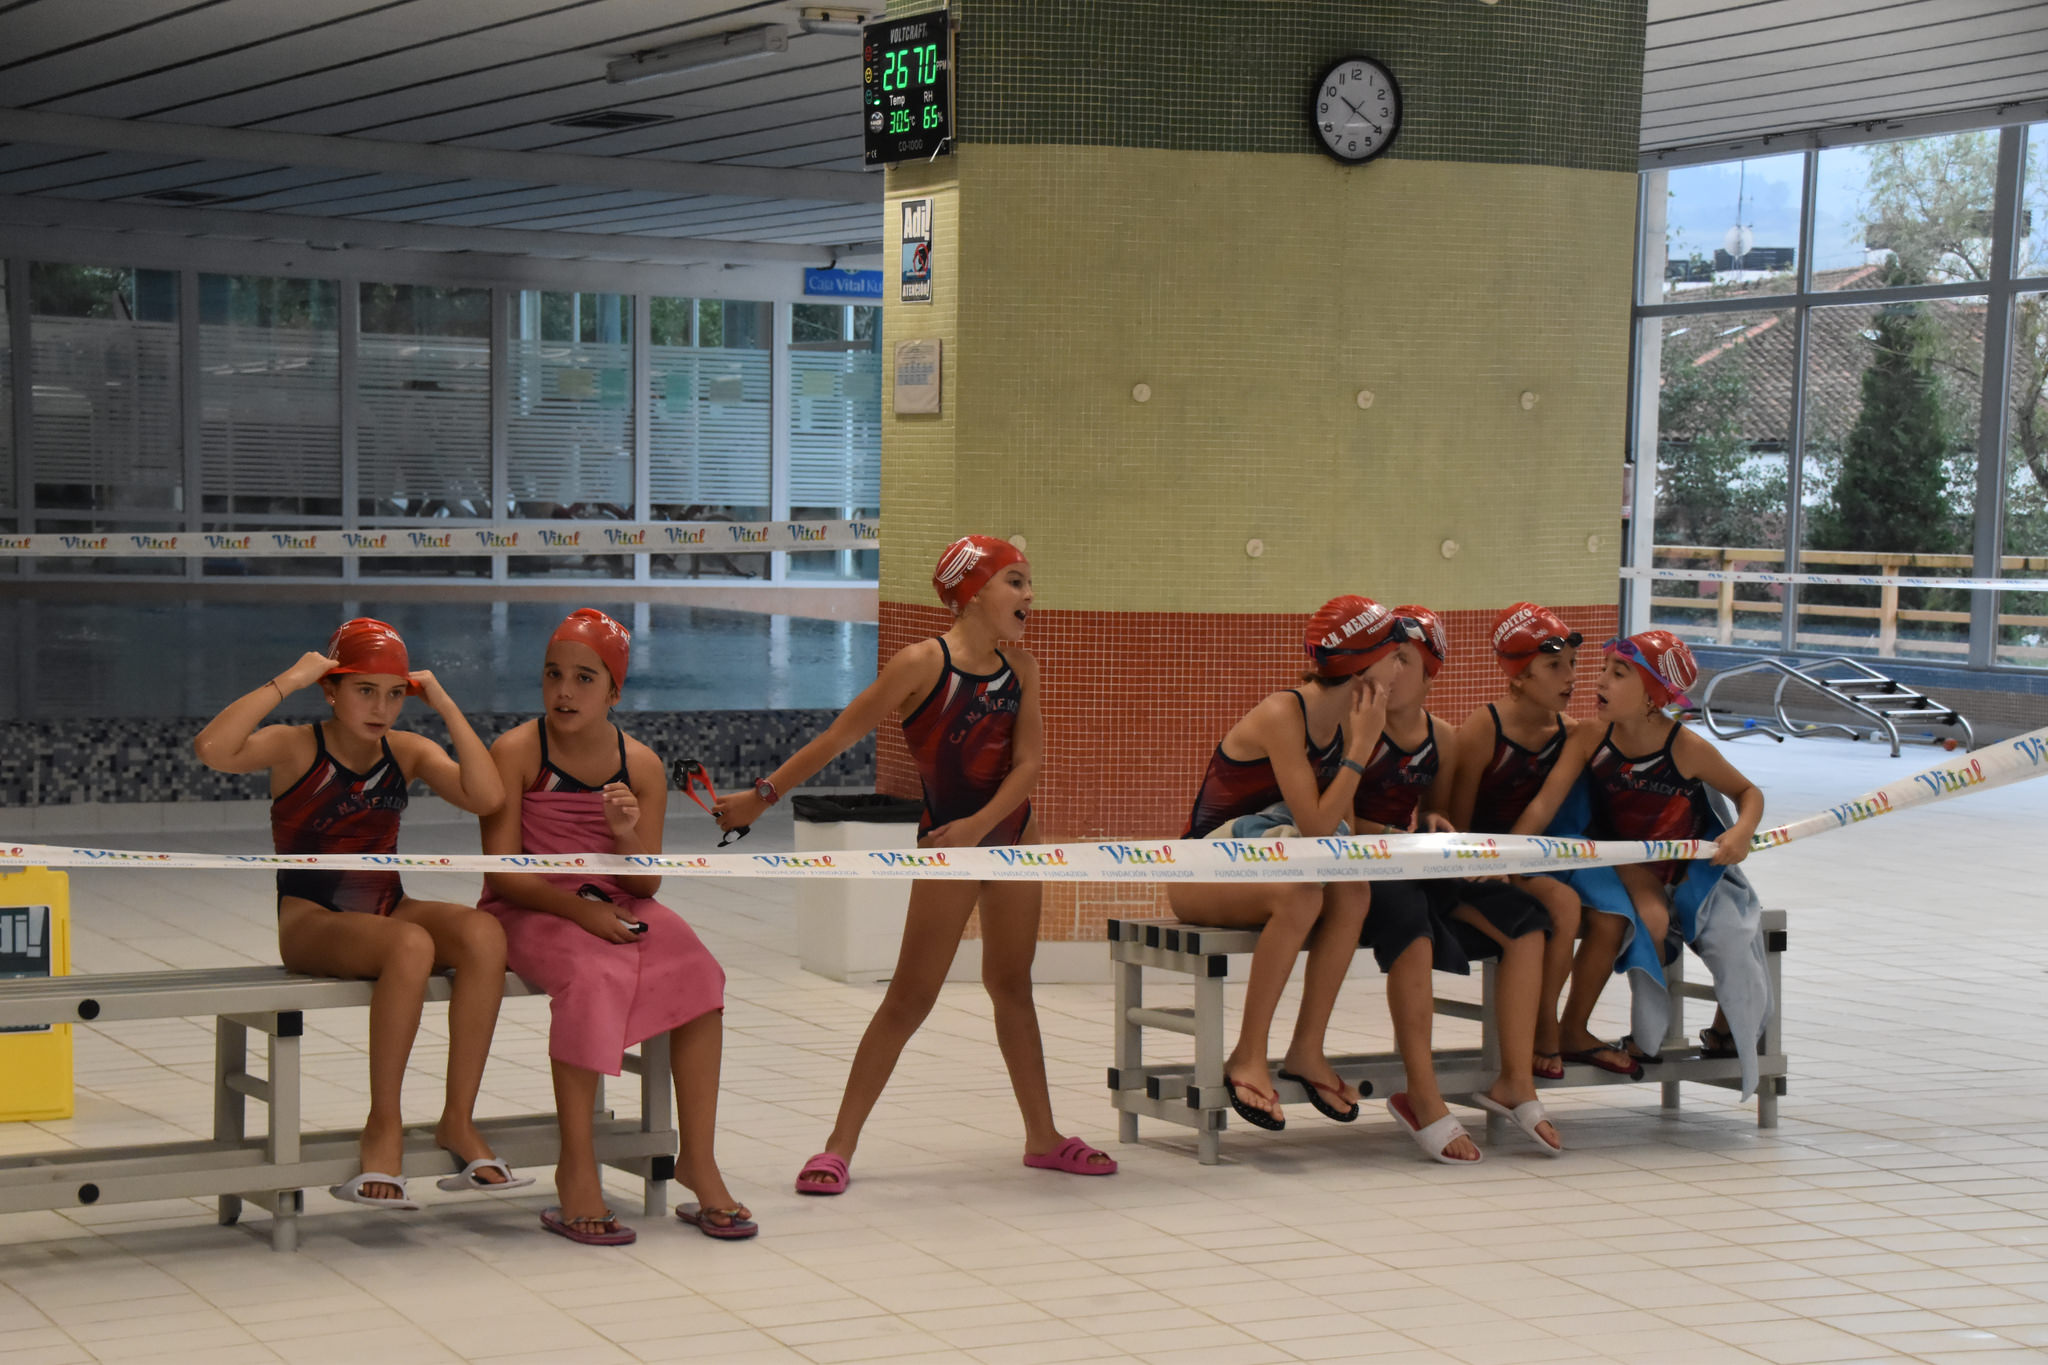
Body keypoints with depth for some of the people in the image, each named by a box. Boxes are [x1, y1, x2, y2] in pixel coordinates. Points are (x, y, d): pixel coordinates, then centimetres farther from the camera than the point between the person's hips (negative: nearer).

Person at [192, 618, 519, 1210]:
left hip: (390, 911, 5)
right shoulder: (296, 748, -3)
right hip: (310, 922, -5)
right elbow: (212, 750, -24)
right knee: (411, 946, -37)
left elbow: (486, 797, -7)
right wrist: (286, 682, -19)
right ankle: (385, 1127, -24)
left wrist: (446, 707, -6)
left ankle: (458, 1120, -20)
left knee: (483, 932, -27)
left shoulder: (407, 752, 9)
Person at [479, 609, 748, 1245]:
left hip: (614, 906, 4)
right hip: (530, 908, -4)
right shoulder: (515, 752, -8)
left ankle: (698, 1159, -13)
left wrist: (627, 835, -19)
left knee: (698, 971, -21)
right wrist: (578, 908, -22)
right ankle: (576, 1169, -26)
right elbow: (502, 871, -11)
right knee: (595, 976, -34)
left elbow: (645, 885, 2)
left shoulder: (642, 765, 2)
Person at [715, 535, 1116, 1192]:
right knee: (911, 995, -5)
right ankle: (839, 1147, 1)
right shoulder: (924, 662, -15)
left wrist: (980, 823, -20)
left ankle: (1042, 1137, 24)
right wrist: (762, 795, -13)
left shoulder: (1020, 668, 2)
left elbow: (1029, 760, -4)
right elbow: (840, 735, -13)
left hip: (1012, 834, 6)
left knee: (1012, 985, 15)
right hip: (946, 843, -6)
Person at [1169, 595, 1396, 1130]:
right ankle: (1247, 1059, -26)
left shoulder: (1344, 720, 5)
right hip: (1200, 877, -7)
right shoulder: (1282, 715, -22)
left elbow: (1341, 823, 6)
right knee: (1300, 895, -36)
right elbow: (1315, 828, -28)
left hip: (1261, 873, 7)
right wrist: (1361, 746, -23)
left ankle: (1307, 1051, -16)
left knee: (1353, 893, -23)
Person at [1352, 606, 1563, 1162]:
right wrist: (1401, 838, -22)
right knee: (1412, 926, -37)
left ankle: (1515, 1081, -5)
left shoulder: (1440, 744, 11)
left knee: (1524, 920, -9)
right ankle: (1423, 1099, -31)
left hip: (1418, 872, 7)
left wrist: (1436, 826, 1)